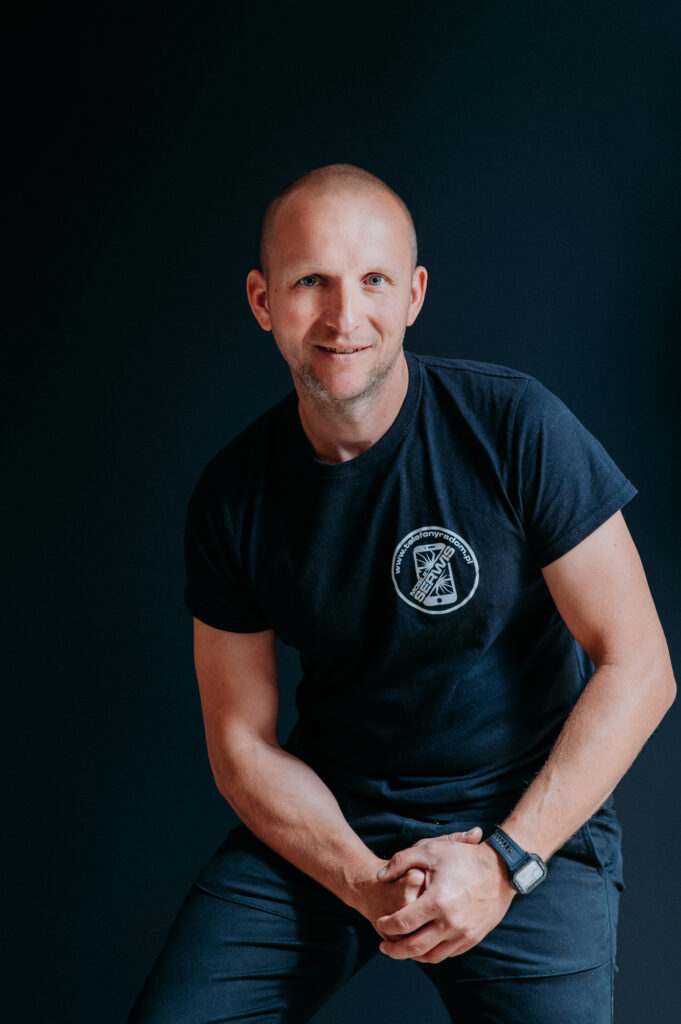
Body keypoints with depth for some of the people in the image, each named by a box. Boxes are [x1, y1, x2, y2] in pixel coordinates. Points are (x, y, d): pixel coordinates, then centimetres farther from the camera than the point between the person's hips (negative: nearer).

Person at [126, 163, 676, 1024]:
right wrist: (365, 883, -14)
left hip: (529, 814, -2)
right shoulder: (230, 497, -5)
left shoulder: (515, 427, -14)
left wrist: (505, 862, -18)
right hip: (323, 818, 2)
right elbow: (241, 740, 1)